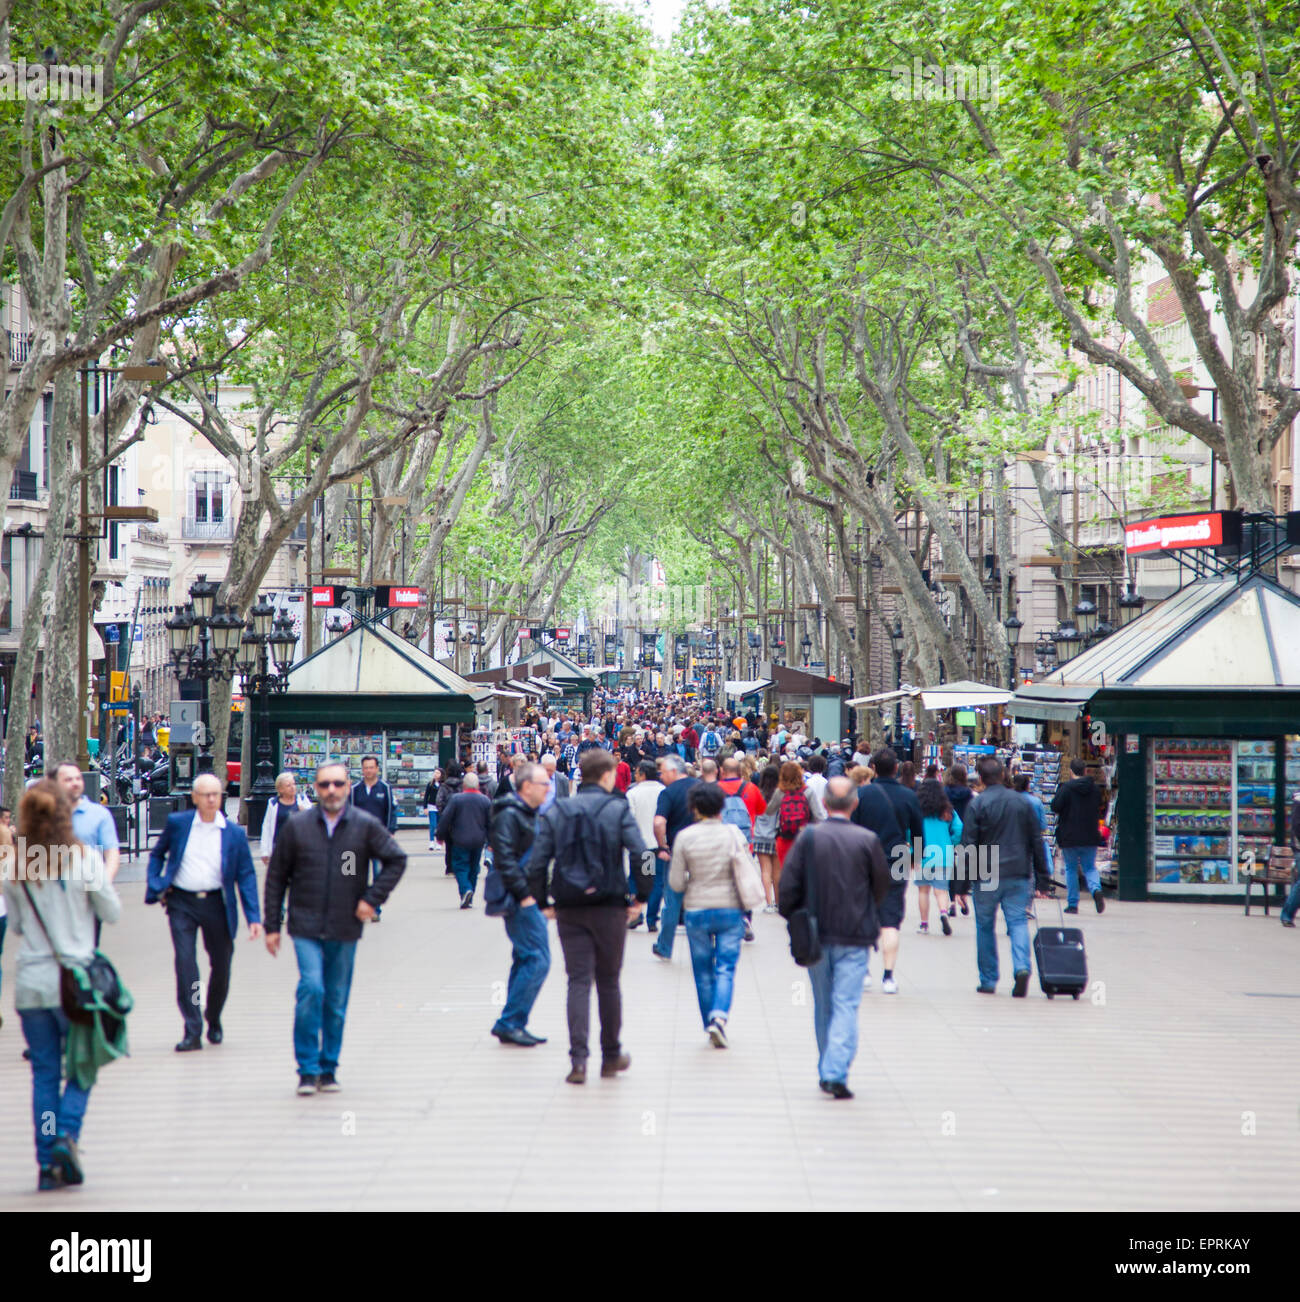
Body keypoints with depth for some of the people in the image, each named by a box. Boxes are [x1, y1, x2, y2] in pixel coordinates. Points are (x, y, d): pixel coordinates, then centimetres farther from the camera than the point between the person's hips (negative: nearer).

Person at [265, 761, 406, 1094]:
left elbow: (396, 860, 7)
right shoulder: (297, 826, 0)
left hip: (345, 929, 1)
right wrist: (272, 926, 4)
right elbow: (276, 877, 6)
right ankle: (307, 1069, -7)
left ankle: (328, 1069, 20)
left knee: (337, 1001, 7)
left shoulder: (366, 826, 0)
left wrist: (372, 898, -3)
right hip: (306, 926, -1)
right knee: (311, 988, -17)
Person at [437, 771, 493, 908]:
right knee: (473, 869, 13)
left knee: (460, 867, 1)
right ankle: (469, 900, 17)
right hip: (478, 841, 3)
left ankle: (466, 890, -24)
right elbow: (491, 822, 6)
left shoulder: (456, 799, -8)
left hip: (460, 840, -3)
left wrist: (440, 836, 6)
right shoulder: (485, 800, 1)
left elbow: (445, 819, -7)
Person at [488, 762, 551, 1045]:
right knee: (538, 960, -12)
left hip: (530, 899, 10)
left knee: (526, 960, 13)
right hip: (520, 901, -10)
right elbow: (504, 860, -22)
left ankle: (513, 1025, 18)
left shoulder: (528, 814, 18)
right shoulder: (509, 815, -14)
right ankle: (508, 1023, -8)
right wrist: (524, 894, -22)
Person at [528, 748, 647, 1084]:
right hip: (609, 907, -2)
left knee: (578, 981, 2)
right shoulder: (618, 810, -4)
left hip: (569, 909, 2)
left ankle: (578, 1060, -9)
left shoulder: (555, 812, 4)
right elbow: (640, 855, -13)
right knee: (608, 982, 11)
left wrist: (544, 902, 8)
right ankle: (611, 1056, 22)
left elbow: (536, 864, -1)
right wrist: (639, 898, -1)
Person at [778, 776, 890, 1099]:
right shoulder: (868, 840, -8)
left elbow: (789, 884, -5)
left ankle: (826, 1072, 25)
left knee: (823, 1006, 15)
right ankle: (836, 1073, -15)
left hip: (816, 935, 2)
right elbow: (882, 887, 3)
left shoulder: (808, 837, -6)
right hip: (854, 937, -2)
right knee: (846, 1005, -2)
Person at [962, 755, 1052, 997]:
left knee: (985, 927, 10)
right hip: (1019, 875, 3)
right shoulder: (1021, 802, 6)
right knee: (1018, 922, 1)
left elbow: (968, 845, -8)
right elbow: (1036, 843, 9)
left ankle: (988, 981, 14)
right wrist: (1043, 880, 15)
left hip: (986, 877, -2)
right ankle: (1022, 967, -23)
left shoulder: (977, 805, -6)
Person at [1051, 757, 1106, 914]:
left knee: (1071, 869, 9)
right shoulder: (1095, 788, 2)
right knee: (1090, 867, 13)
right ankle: (1096, 889, -17)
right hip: (1090, 836, 3)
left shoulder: (1066, 788, -12)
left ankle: (1072, 904, 9)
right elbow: (1100, 806, 14)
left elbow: (1055, 806, -15)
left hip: (1069, 836, -3)